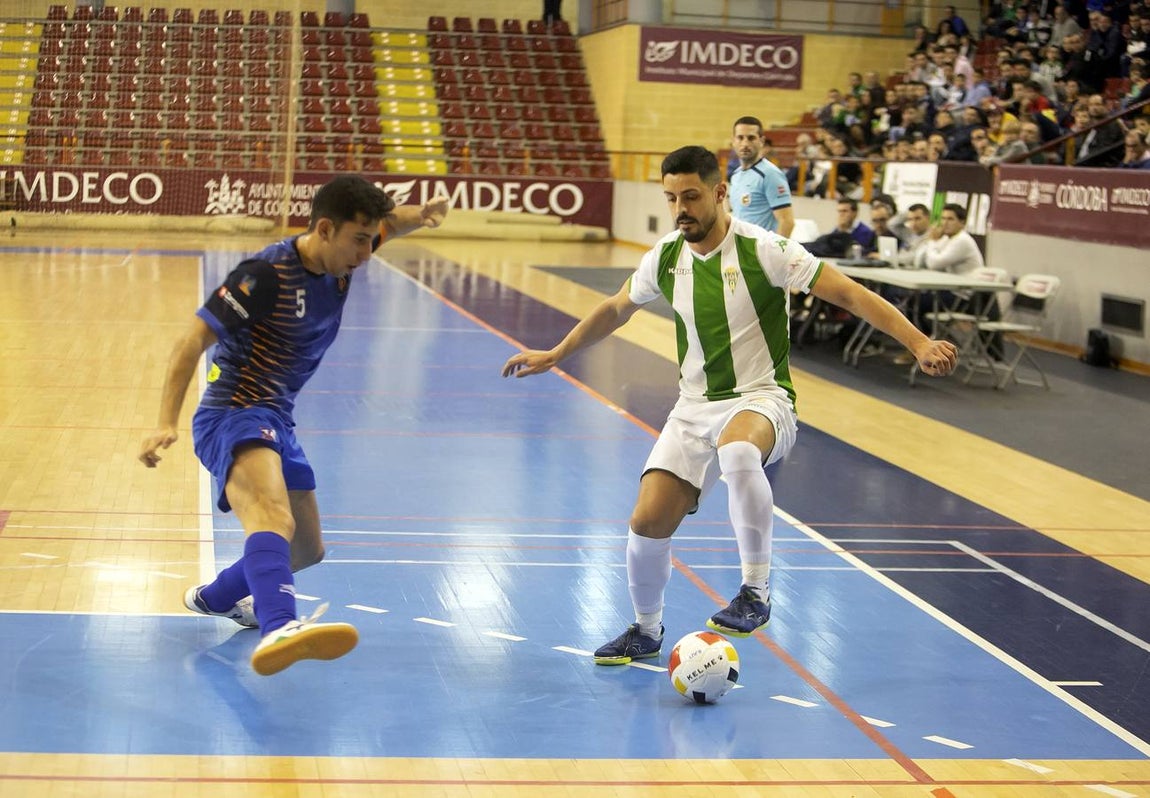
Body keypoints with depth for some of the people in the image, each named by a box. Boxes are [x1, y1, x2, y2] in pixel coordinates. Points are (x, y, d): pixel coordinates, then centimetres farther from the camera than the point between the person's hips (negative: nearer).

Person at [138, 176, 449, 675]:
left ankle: (215, 598, 50)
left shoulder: (339, 260, 4)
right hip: (233, 415, -9)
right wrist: (166, 424, -30)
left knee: (305, 551, 24)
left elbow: (388, 222, 23)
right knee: (273, 518, -38)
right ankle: (279, 629, -64)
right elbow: (192, 341, -19)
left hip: (276, 423, 9)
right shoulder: (267, 275, -18)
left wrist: (420, 215, -2)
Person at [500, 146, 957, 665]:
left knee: (736, 449, -42)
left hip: (761, 399, -5)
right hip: (694, 408, 5)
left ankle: (756, 592, -28)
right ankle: (646, 631, 21)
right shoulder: (665, 257, 1)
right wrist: (555, 355, 28)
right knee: (647, 524, -9)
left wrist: (919, 344, -27)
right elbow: (615, 310, 21)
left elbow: (850, 295, -16)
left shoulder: (763, 250, -14)